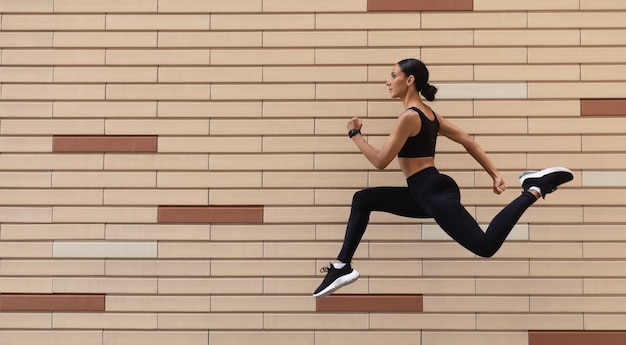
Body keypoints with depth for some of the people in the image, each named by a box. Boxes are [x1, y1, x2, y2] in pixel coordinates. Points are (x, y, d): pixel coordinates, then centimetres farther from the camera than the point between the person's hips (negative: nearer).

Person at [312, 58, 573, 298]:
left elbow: (380, 161, -13)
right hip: (428, 194, 11)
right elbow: (468, 142, 16)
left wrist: (355, 134, 1)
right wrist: (495, 174, 17)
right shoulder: (428, 114, 16)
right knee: (362, 200, 12)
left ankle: (535, 189, -8)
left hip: (435, 193, -11)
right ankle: (342, 267, 8)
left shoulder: (409, 116, -13)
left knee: (485, 246, -13)